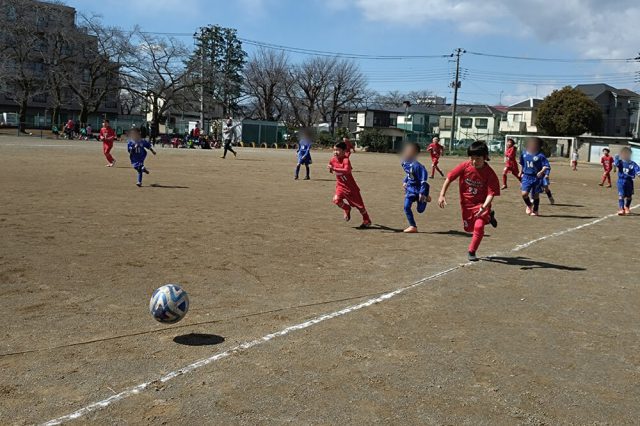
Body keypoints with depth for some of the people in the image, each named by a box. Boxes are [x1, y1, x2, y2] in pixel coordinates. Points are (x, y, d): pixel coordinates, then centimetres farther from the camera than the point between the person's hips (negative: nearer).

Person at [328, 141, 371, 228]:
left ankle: (367, 221, 26)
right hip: (340, 186, 5)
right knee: (336, 200, -19)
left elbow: (347, 171, -45)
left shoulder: (346, 160, -24)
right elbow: (332, 170, 22)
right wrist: (331, 170, 5)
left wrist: (334, 169, -48)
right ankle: (347, 209, 12)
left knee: (359, 205, 4)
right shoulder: (333, 160, -3)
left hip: (351, 187, -5)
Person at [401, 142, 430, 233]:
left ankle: (425, 198, 35)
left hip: (418, 189, -7)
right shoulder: (405, 162, -3)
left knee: (420, 209, 4)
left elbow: (423, 179, -28)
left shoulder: (416, 165, -28)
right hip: (410, 188, 7)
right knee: (406, 207, -3)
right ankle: (413, 226, 8)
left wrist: (422, 192, -28)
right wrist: (405, 181, 10)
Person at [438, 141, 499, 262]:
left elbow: (491, 193, -25)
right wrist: (442, 195, -13)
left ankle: (472, 252, -1)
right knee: (469, 228, 17)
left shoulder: (490, 173, -22)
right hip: (466, 203, 3)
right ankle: (488, 217, 44)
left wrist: (484, 206, -41)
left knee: (479, 226, -22)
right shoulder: (464, 166, -17)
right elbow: (449, 178, -7)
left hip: (481, 204, -3)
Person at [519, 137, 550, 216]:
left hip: (536, 178, -3)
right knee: (524, 193, -10)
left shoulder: (540, 156, -9)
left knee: (535, 195, 7)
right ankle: (529, 205, 19)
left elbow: (546, 166, -12)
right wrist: (521, 172, 24)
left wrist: (542, 171, -28)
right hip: (526, 177, 3)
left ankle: (535, 211, 25)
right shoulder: (524, 154, 5)